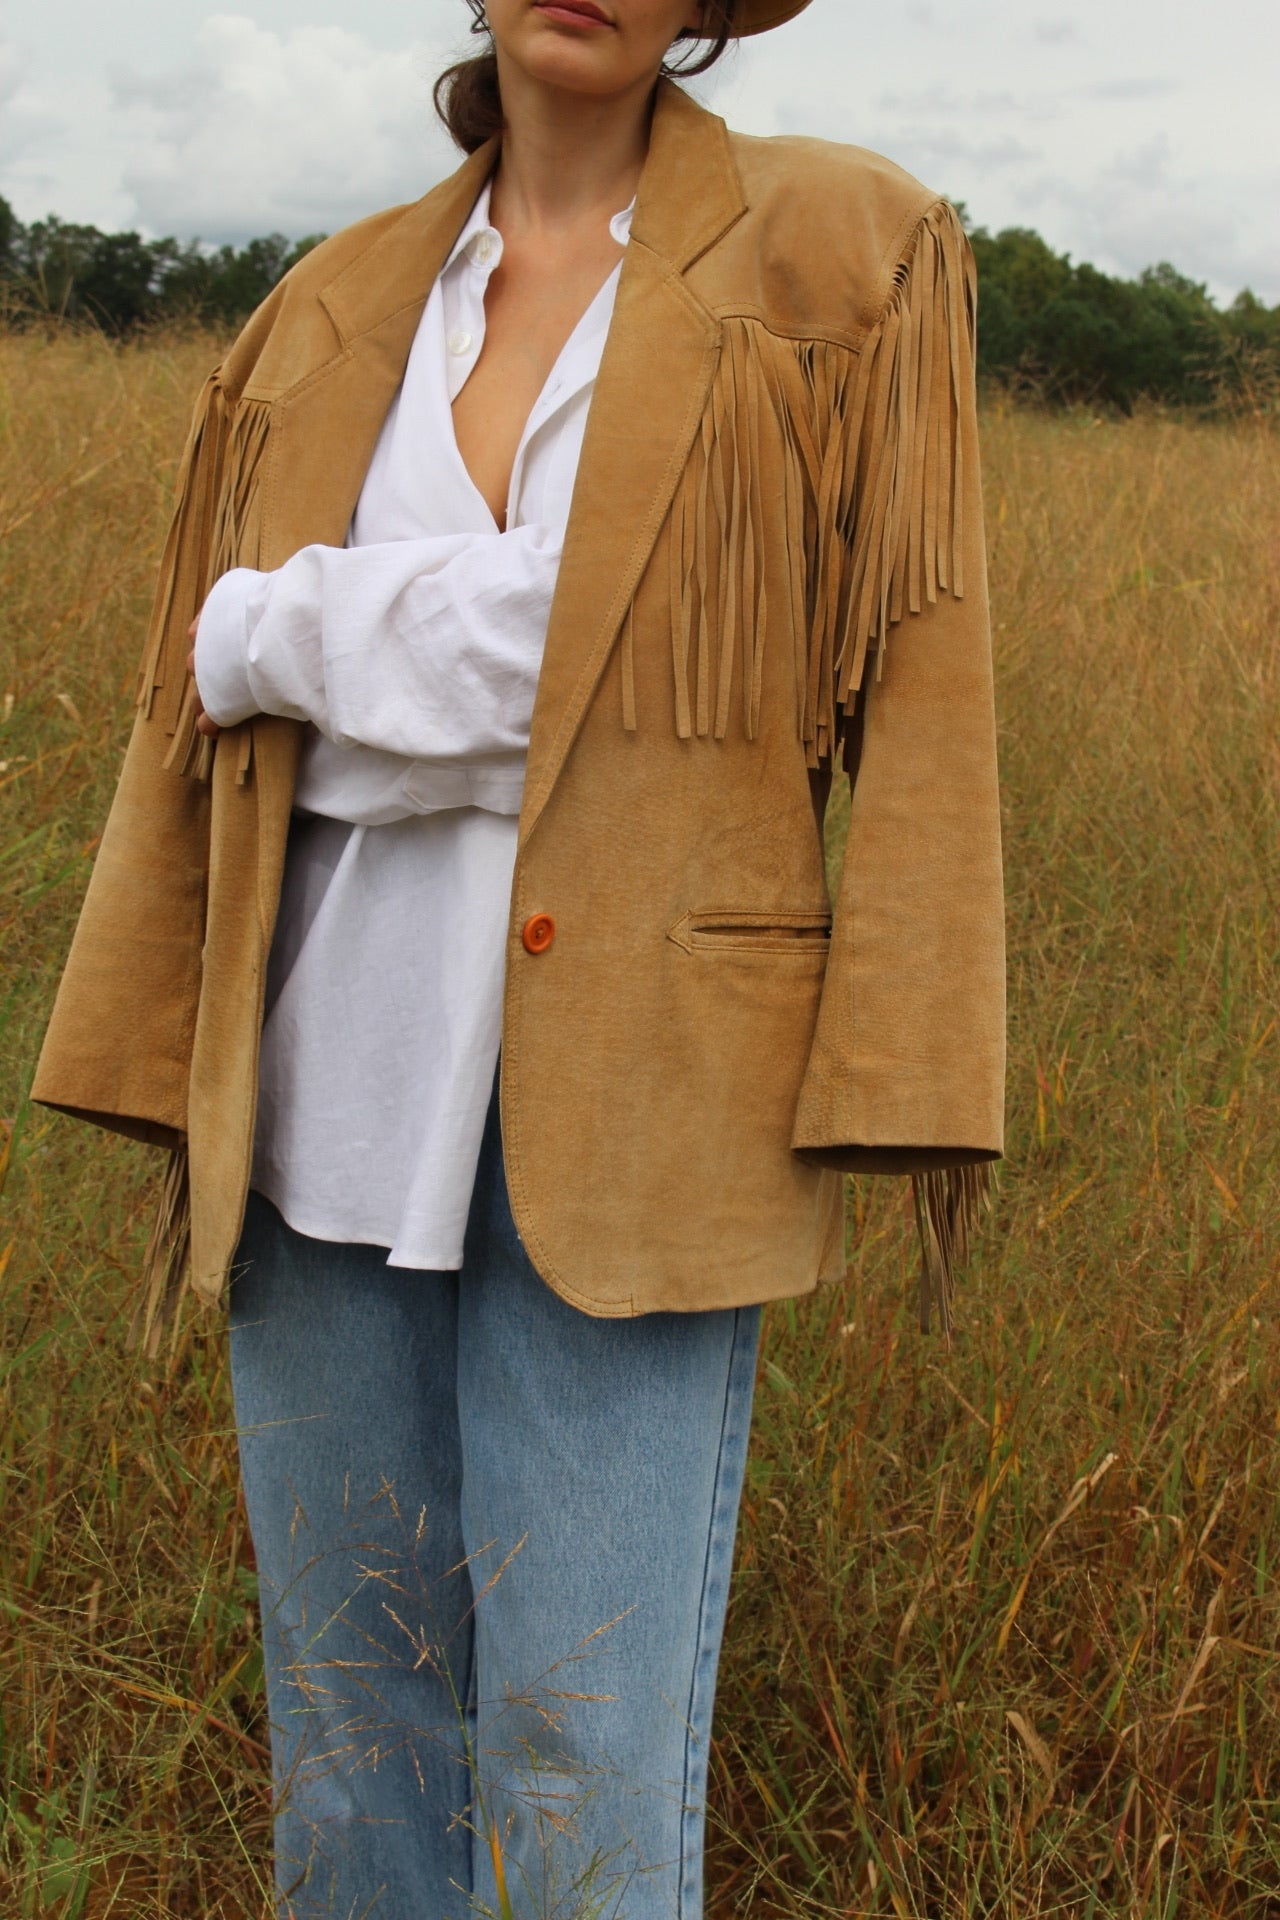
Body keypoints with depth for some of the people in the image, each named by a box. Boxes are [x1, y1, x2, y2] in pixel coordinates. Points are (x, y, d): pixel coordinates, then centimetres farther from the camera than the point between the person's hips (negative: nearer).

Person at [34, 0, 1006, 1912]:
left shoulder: (843, 250, -1)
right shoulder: (335, 316, 10)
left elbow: (919, 693, -4)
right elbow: (212, 689, 11)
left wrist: (912, 1089, -10)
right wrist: (175, 1096, 4)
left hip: (625, 1110, -4)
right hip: (336, 1094, 4)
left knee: (585, 1736, -4)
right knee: (347, 1677, 11)